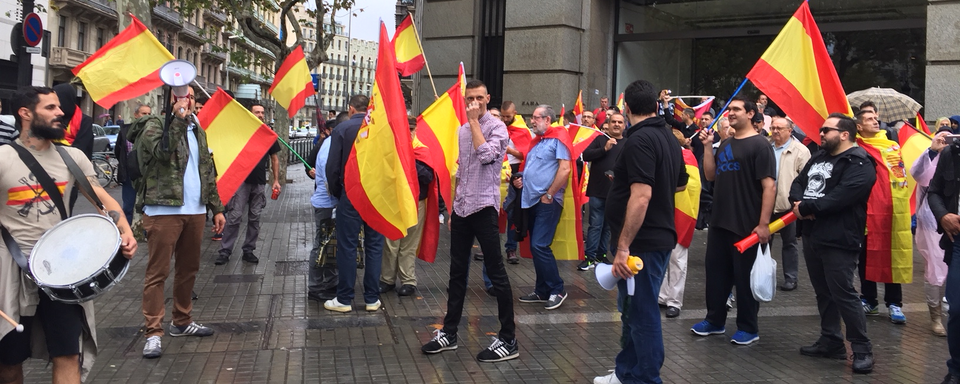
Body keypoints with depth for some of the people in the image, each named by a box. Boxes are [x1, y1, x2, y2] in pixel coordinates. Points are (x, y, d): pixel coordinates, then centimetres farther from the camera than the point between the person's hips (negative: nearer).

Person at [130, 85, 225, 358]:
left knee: (189, 269, 14)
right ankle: (153, 333, -2)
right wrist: (179, 119, -22)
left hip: (195, 211, 7)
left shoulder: (197, 131, 18)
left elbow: (208, 171, 21)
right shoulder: (154, 126, -3)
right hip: (163, 210, -7)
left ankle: (182, 322, 28)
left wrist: (216, 208, 18)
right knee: (157, 272, -5)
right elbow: (162, 152, -24)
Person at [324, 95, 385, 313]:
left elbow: (332, 166, -5)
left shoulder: (342, 129, -4)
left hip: (351, 194, -2)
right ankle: (372, 298, 13)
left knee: (347, 246, 4)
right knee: (374, 246, 9)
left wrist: (336, 192, 9)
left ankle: (344, 299, 9)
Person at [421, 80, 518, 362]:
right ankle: (449, 333, 21)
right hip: (461, 208, 7)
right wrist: (452, 208, 18)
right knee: (457, 272, 12)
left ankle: (508, 340, 4)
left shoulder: (497, 127, -5)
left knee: (496, 272, -3)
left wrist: (474, 120, -14)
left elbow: (486, 155, -24)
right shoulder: (462, 130, 15)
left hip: (484, 207, -7)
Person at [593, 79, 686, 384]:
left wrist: (623, 246, -25)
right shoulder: (668, 137, 11)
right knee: (633, 310, 19)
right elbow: (680, 183, 25)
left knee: (642, 314, -1)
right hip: (659, 236, 10)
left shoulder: (639, 140, -19)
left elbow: (641, 197, -27)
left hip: (642, 242, -10)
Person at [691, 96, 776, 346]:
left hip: (747, 225, -7)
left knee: (745, 276, 3)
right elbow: (710, 176, 14)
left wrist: (764, 223, -21)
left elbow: (769, 186, -15)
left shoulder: (759, 145, -10)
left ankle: (749, 328, 15)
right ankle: (715, 321, 25)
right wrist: (707, 146, 3)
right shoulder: (725, 144, 13)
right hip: (719, 222, 7)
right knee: (715, 271, 13)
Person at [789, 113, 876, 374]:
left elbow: (839, 198, -24)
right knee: (823, 292, 15)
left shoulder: (859, 164, -12)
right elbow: (797, 183, 12)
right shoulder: (818, 158, 17)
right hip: (812, 237, 9)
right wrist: (797, 203, -10)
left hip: (839, 240, -9)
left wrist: (805, 207, -16)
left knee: (843, 294, -8)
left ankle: (862, 349, 3)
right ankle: (831, 341, 26)